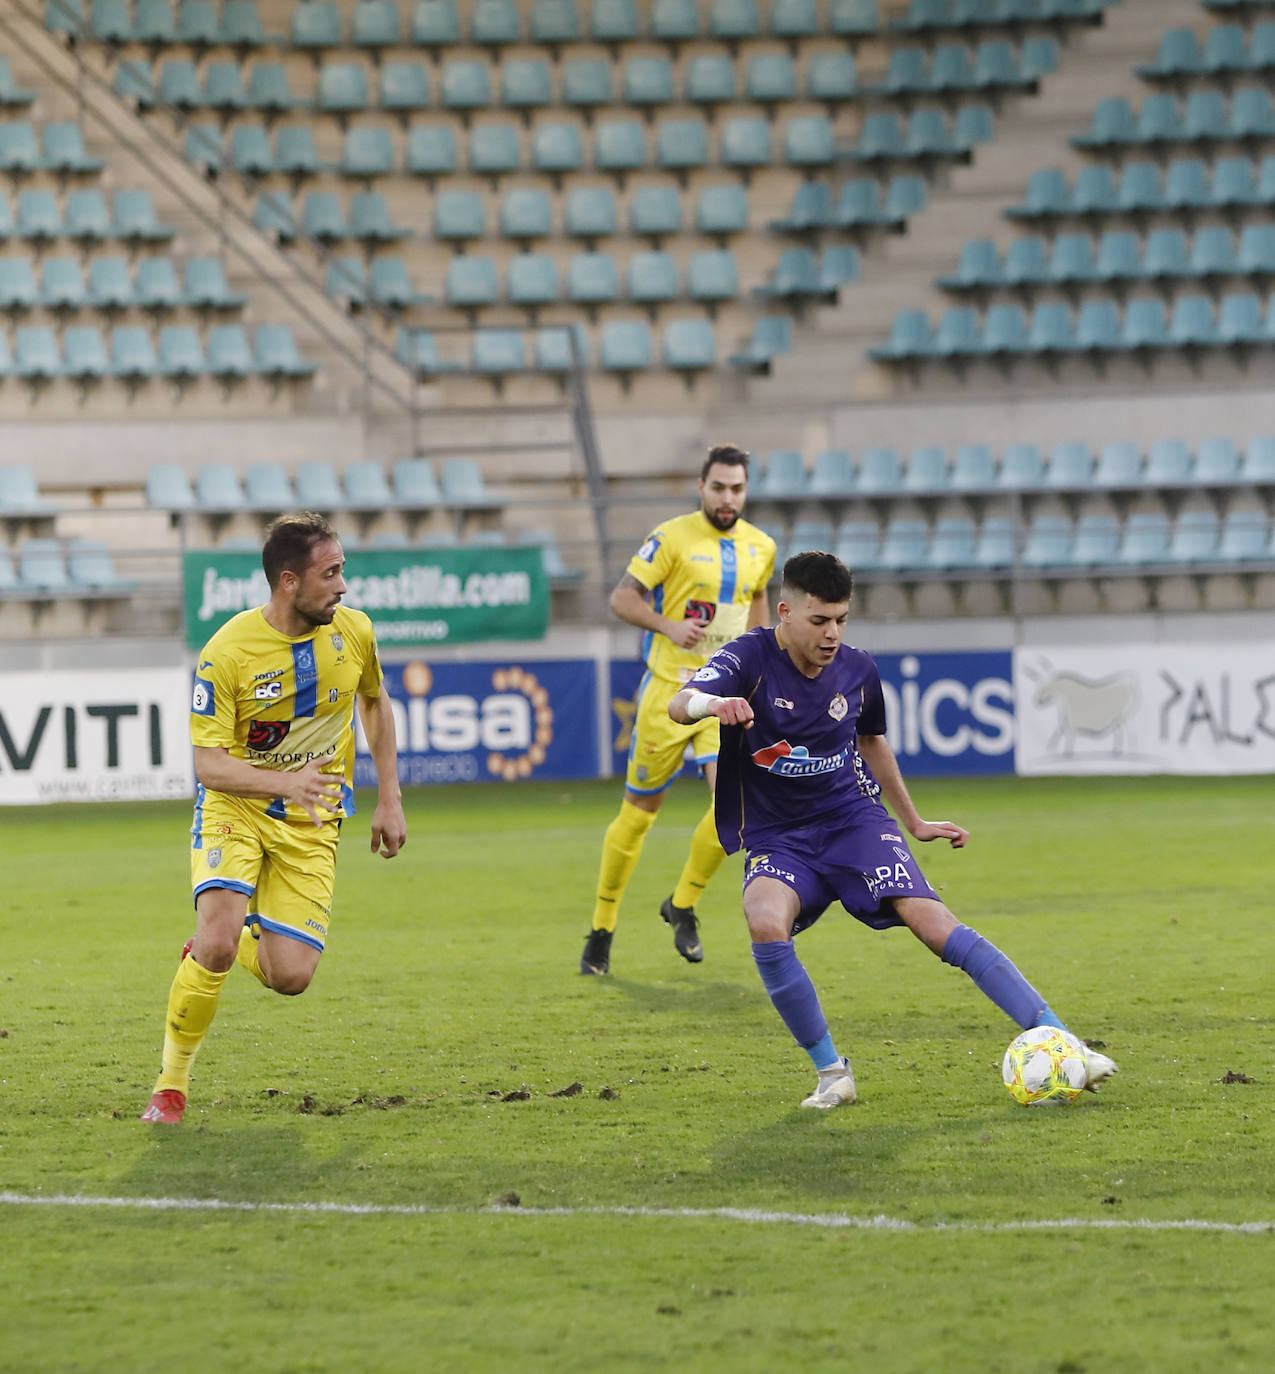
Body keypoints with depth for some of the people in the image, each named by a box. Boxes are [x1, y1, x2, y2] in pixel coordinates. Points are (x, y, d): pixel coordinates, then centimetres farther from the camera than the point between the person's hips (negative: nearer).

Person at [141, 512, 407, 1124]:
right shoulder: (226, 652, -19)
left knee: (290, 978, -9)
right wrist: (285, 781, -38)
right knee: (215, 945, -25)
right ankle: (171, 1084, -5)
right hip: (235, 808, -3)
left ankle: (242, 939, 27)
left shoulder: (354, 631, -6)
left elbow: (376, 704, 15)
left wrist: (389, 800, 12)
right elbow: (209, 764, -20)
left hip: (310, 824, 3)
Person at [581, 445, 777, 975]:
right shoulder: (672, 537, -8)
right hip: (669, 691, -3)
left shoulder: (760, 547, 7)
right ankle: (602, 929, 19)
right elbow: (622, 598, -7)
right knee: (639, 810, 4)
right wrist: (669, 627, -21)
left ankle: (683, 906, 5)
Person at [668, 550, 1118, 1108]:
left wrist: (913, 822, 30)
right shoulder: (750, 659, -12)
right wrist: (712, 704, -55)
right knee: (766, 924, -33)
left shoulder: (857, 671, 0)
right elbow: (680, 705, -30)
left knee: (932, 921, -19)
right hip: (776, 839, -2)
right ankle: (831, 1071, -15)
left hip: (854, 821, 2)